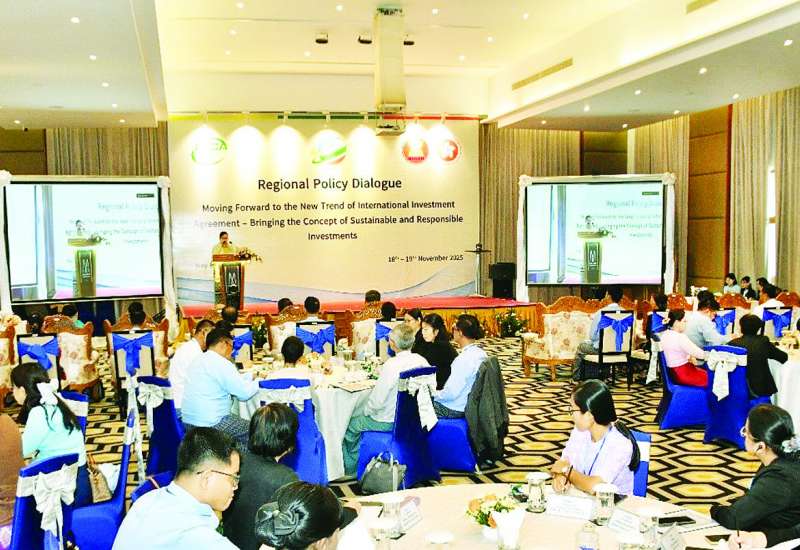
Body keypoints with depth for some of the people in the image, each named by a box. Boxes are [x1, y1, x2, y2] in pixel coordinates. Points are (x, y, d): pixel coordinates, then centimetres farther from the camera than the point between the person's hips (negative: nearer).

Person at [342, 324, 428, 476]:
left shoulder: (391, 365, -27)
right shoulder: (422, 361, -7)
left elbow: (377, 402, -23)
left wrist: (366, 411, -3)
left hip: (388, 422, -7)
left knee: (351, 426, 17)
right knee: (361, 419, 29)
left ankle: (351, 468, 34)